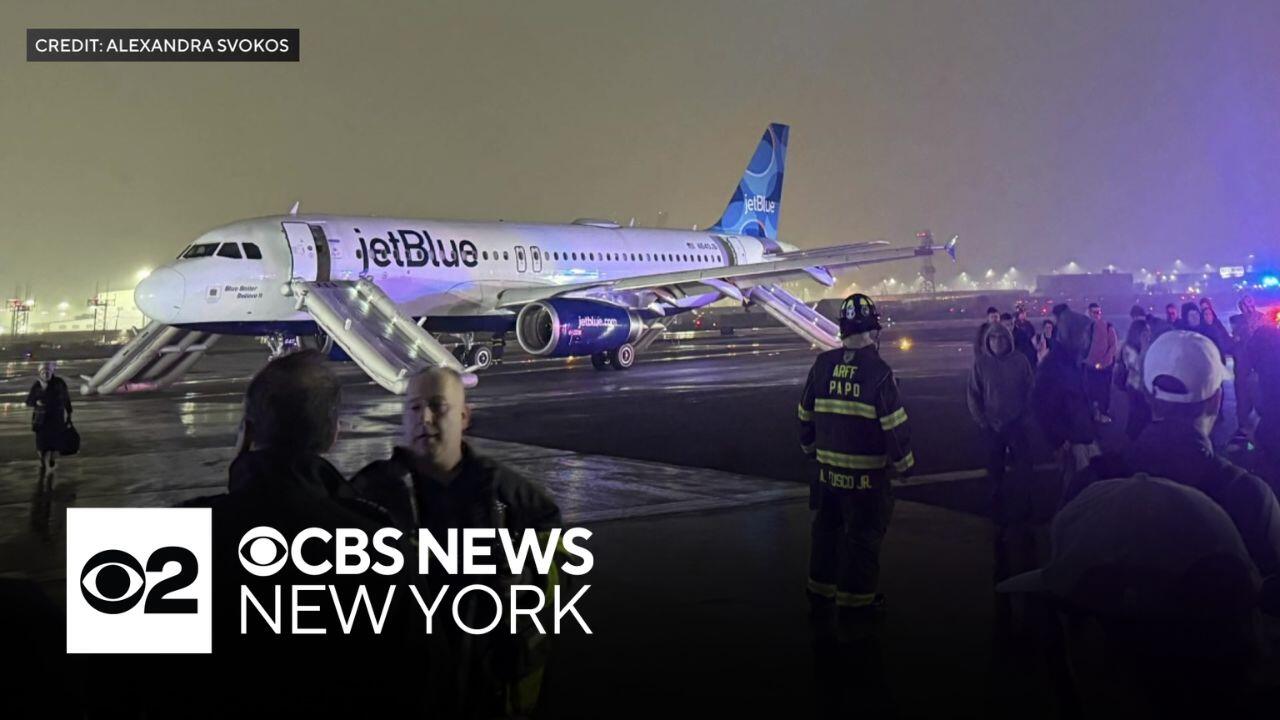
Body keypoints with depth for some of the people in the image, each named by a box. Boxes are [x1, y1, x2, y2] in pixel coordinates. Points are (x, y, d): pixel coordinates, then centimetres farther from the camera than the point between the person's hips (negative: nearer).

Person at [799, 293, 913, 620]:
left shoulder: (822, 365, -1)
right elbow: (895, 423, -14)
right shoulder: (878, 371, -15)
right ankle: (855, 599, 15)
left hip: (827, 467, 5)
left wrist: (810, 446, 25)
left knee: (826, 527, 18)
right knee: (863, 533, 7)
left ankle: (820, 593, 28)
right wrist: (903, 462, 1)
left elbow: (805, 413, 9)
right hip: (866, 473, -5)